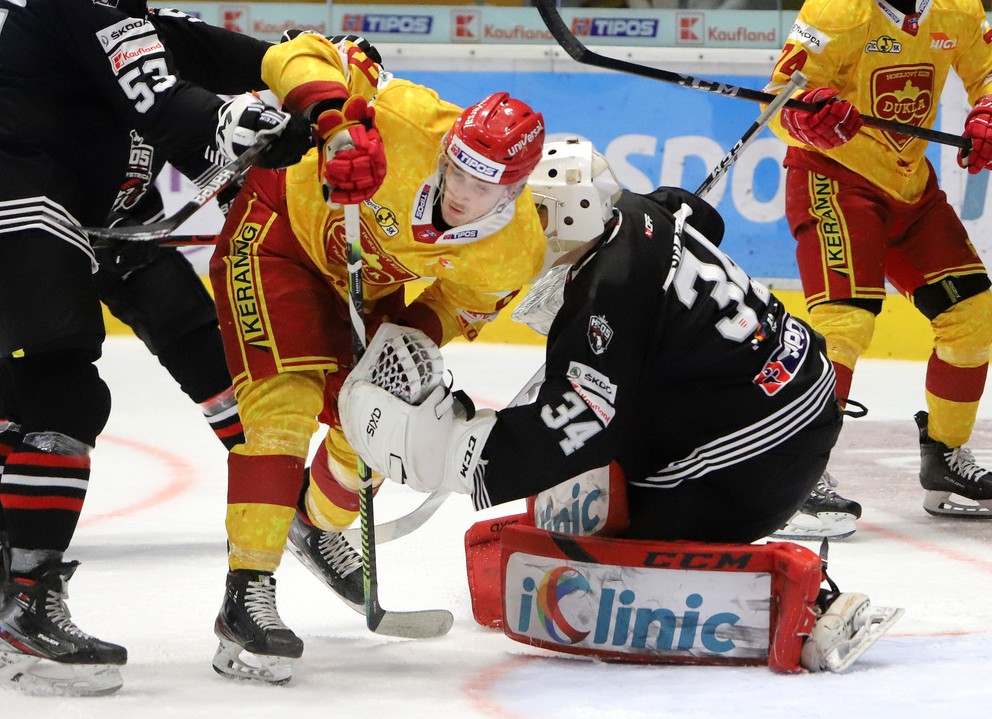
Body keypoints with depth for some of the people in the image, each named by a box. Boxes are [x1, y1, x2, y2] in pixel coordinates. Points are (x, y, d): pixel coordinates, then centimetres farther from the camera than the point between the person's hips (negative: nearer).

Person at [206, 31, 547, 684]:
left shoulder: (514, 254, -22)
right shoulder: (409, 124, -38)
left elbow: (456, 306, -2)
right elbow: (298, 57, -32)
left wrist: (415, 336, -23)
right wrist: (336, 123, -49)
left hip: (367, 283, 6)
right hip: (278, 231, -6)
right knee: (286, 401, -21)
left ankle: (318, 526, 46)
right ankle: (248, 594, -23)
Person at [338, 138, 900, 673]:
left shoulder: (607, 295, -23)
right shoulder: (641, 213, 4)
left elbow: (576, 433, -26)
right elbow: (702, 219, 30)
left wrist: (448, 449, -25)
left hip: (752, 460, -10)